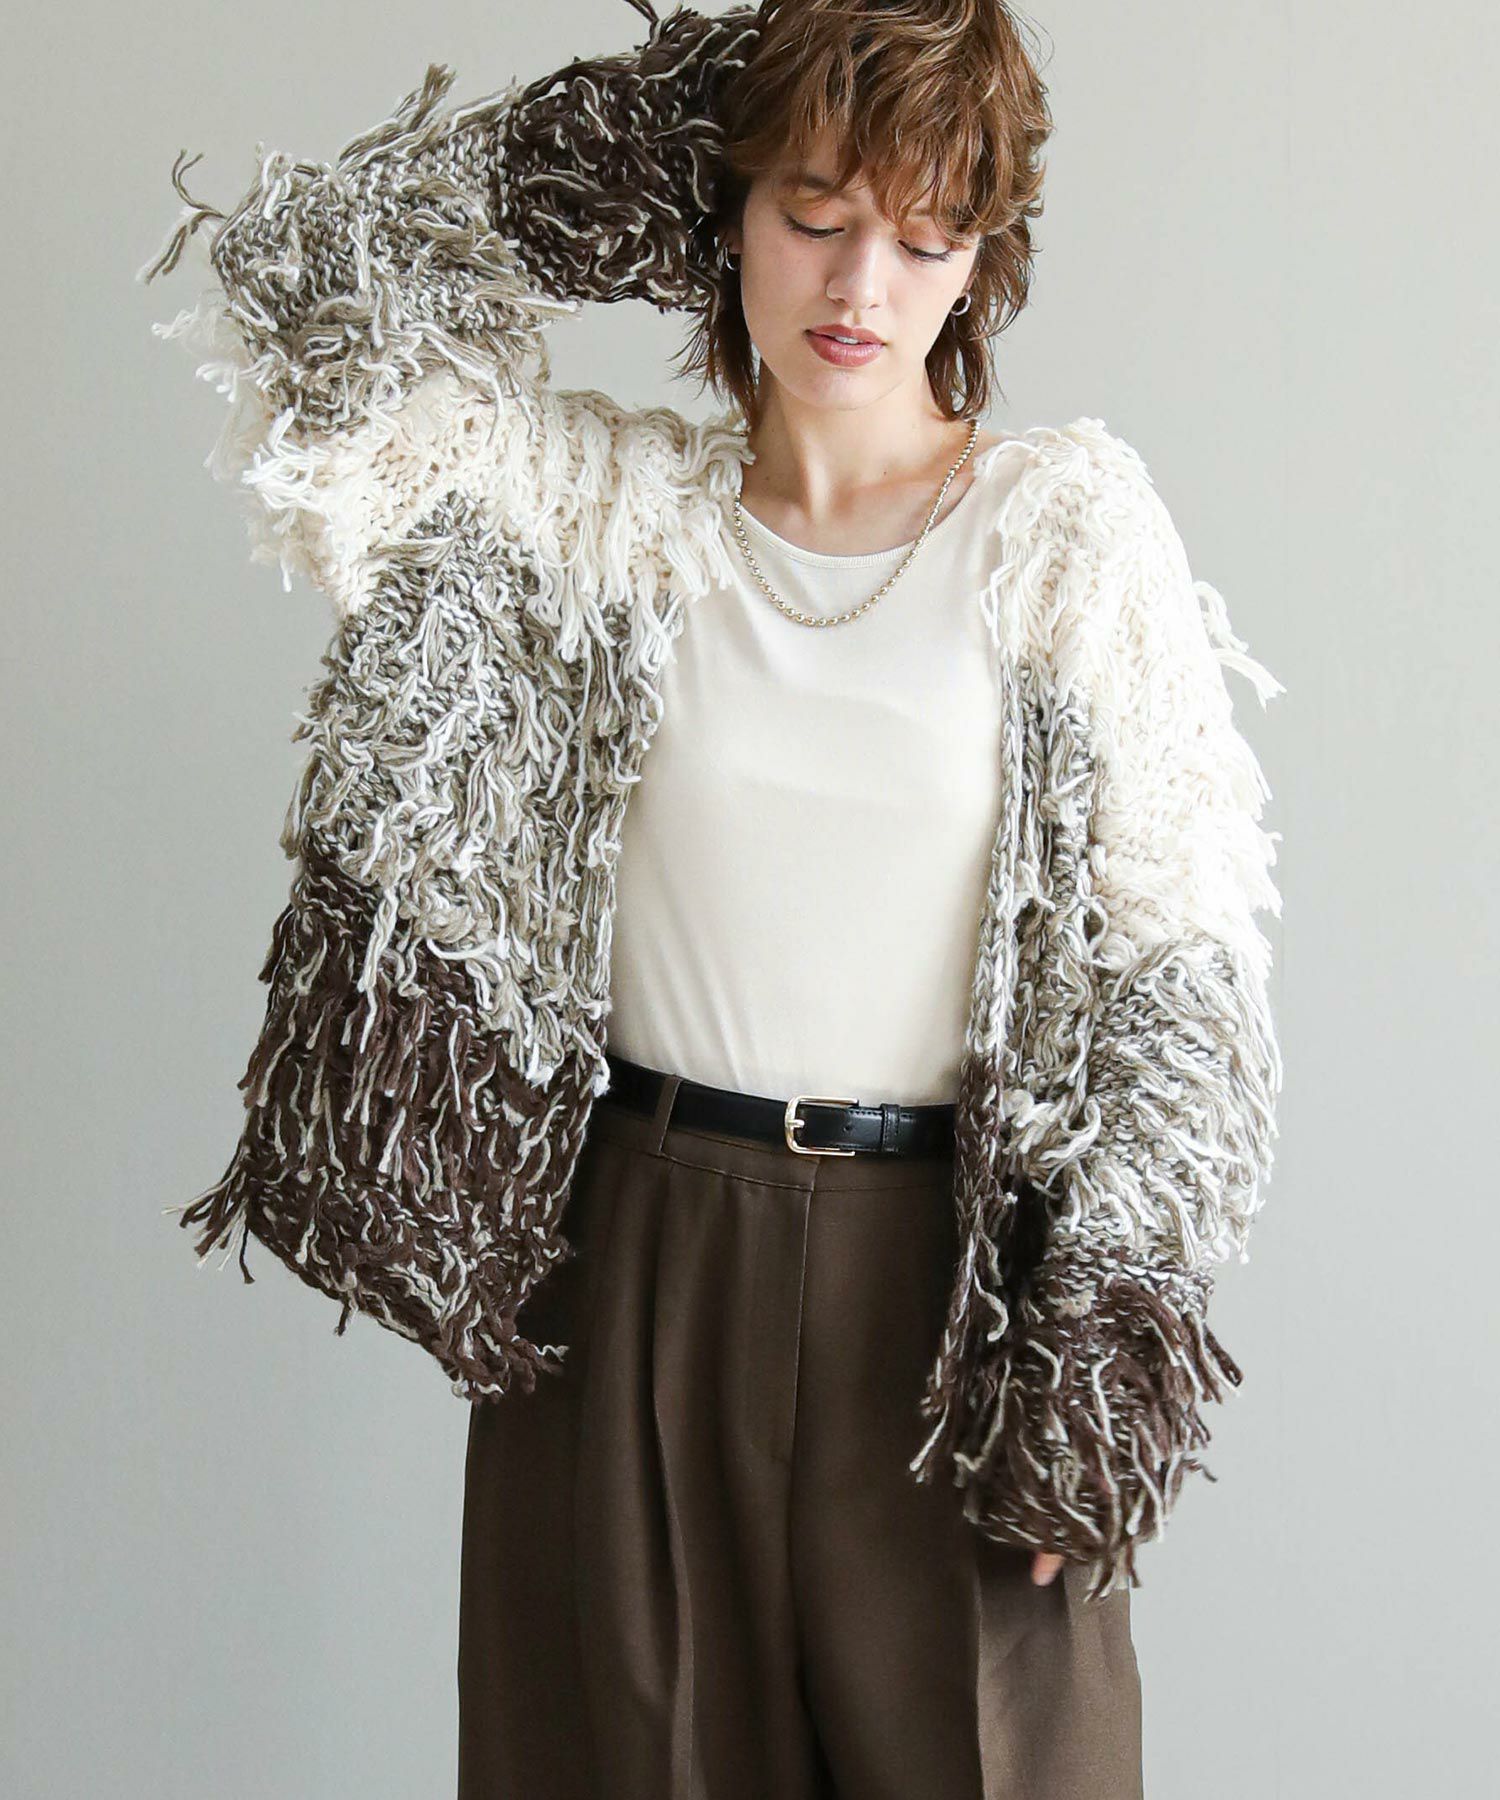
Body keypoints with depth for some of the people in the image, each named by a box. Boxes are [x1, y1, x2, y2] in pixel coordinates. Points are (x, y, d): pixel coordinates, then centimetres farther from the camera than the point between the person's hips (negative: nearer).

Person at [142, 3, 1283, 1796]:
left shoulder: (1065, 521, -3)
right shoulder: (616, 508, 3)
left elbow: (1166, 953, -4)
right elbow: (299, 284, -1)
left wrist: (1102, 1346, -8)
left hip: (946, 1267, -1)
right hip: (636, 1261, 2)